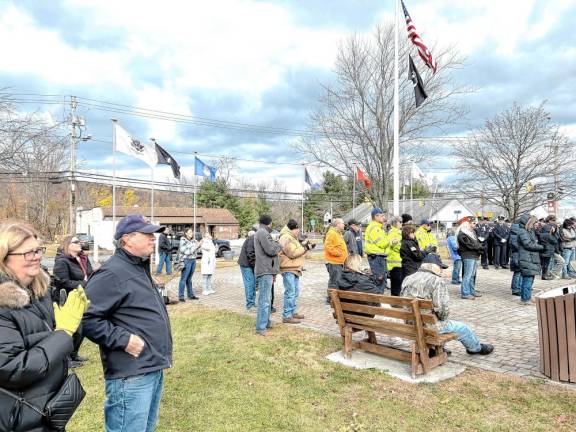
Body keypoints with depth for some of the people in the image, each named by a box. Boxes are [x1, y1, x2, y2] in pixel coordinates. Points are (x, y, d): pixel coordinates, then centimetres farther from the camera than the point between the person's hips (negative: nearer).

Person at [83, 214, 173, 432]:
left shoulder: (141, 268, 14)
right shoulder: (112, 273, -17)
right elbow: (87, 317, -23)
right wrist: (122, 339, -22)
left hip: (155, 370, 10)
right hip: (130, 376, -10)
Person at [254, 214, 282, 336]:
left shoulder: (260, 233, 20)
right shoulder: (263, 233, -14)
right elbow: (271, 250, -19)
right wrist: (280, 245, -3)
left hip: (266, 271, 11)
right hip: (265, 271, -11)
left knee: (267, 298, 18)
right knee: (264, 300, -9)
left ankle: (266, 322, 28)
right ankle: (261, 328, -7)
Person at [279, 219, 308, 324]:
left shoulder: (292, 237, 19)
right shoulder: (286, 238, -15)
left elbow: (298, 251, 24)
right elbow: (293, 253, -21)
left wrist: (304, 245, 8)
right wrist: (303, 246, -12)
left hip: (294, 269, 11)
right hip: (288, 269, -11)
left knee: (295, 292, 17)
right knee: (290, 293, -9)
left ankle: (293, 312, 27)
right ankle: (287, 316, -4)